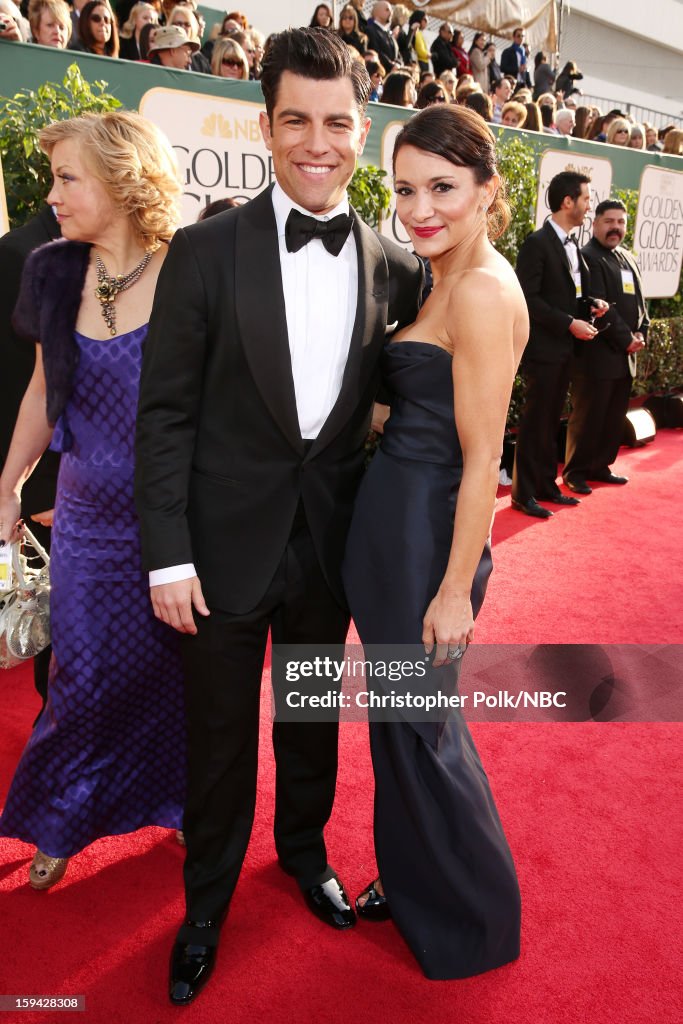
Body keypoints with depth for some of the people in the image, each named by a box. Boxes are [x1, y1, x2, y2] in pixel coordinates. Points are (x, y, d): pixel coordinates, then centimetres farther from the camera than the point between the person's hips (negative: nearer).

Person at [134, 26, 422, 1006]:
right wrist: (168, 556, -12)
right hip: (227, 546, -2)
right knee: (220, 735, 14)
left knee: (314, 713, 21)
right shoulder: (205, 251, -9)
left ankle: (305, 847, 49)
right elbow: (166, 412, -9)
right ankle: (207, 899, 39)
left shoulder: (395, 267, -1)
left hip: (331, 544, 3)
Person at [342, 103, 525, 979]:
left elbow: (481, 458, -19)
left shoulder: (483, 289, -18)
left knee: (421, 725, 8)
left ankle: (472, 916, 33)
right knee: (400, 716, 20)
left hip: (431, 531, -9)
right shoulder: (447, 279, 12)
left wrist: (455, 589, -17)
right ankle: (415, 881, 43)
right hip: (393, 520, 9)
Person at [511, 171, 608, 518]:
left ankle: (546, 485, 24)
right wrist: (570, 323, -19)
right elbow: (529, 298, -18)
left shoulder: (572, 245, 13)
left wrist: (591, 305, 1)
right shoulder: (537, 243, -12)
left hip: (564, 348, 8)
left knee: (551, 421, 14)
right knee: (535, 422, -2)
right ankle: (523, 493, 7)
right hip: (543, 348, -8)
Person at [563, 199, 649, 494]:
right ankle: (575, 472, 8)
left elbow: (639, 302, 17)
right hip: (597, 355, -8)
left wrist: (641, 334, 1)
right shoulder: (588, 258, -9)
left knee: (615, 418, 11)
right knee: (588, 416, -2)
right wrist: (625, 339, -14)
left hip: (626, 355, 8)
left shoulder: (629, 260, 18)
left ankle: (600, 466, 22)